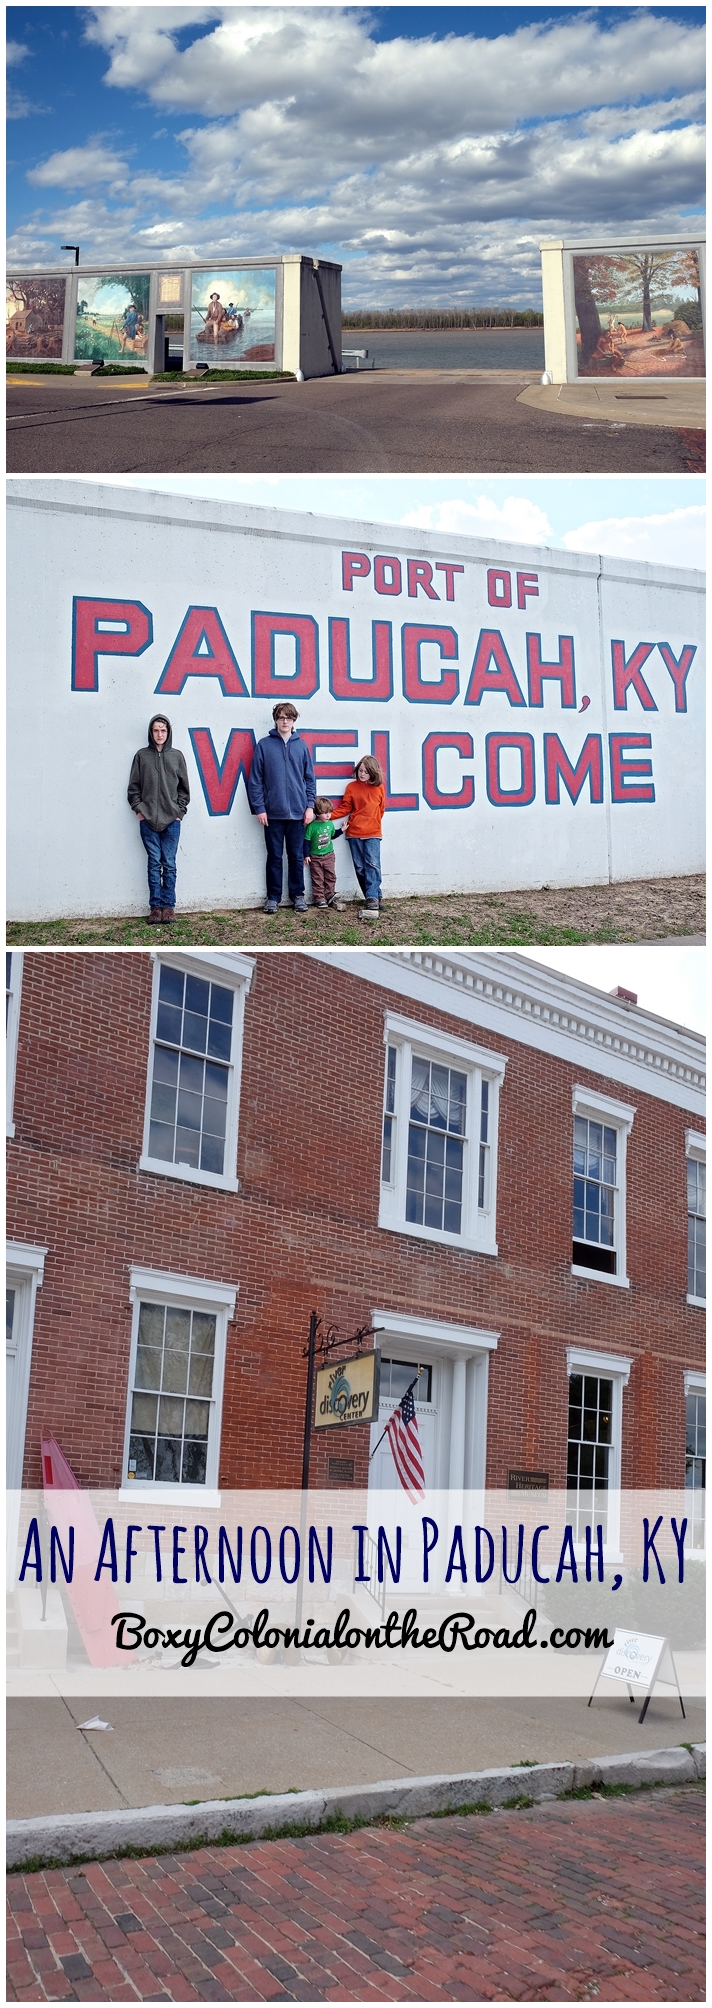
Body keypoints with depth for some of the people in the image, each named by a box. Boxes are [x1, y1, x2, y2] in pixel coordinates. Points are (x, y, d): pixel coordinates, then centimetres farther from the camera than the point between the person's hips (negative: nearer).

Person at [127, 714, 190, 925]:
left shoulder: (176, 756, 6)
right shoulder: (142, 755, 5)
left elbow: (184, 788, 8)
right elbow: (134, 787, 6)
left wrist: (180, 812, 1)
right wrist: (138, 809, -2)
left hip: (171, 820, 0)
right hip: (148, 820, 0)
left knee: (169, 864, 1)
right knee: (154, 863, 1)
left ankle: (168, 906, 6)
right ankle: (155, 906, 4)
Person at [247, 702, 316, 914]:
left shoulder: (301, 746, 6)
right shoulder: (264, 745, 0)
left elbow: (309, 778, 8)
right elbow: (255, 779, -2)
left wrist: (310, 805, 1)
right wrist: (259, 808, -7)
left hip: (297, 812, 1)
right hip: (273, 813, -1)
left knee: (296, 856, 8)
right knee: (274, 857, 5)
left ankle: (297, 894, 18)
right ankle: (273, 896, 13)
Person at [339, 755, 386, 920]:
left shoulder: (379, 788, 4)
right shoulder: (351, 787, 3)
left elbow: (381, 809, 13)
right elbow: (345, 808, 3)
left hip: (373, 833, -1)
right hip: (354, 833, 1)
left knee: (373, 865, -14)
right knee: (360, 867, 1)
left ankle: (372, 899, -20)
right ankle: (375, 898, 8)